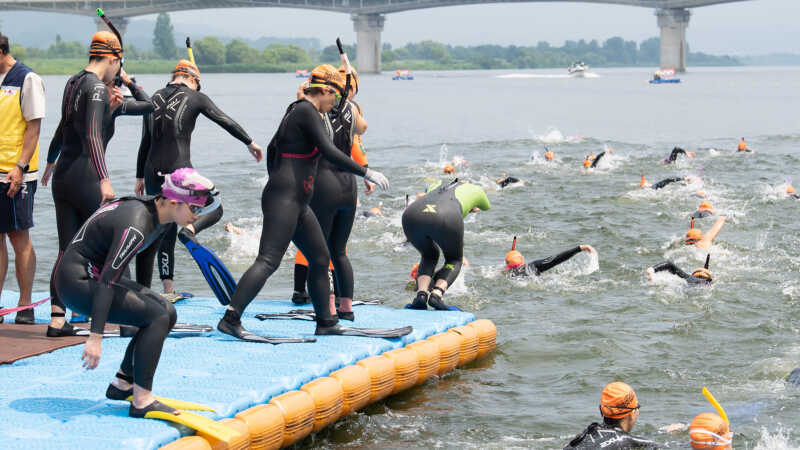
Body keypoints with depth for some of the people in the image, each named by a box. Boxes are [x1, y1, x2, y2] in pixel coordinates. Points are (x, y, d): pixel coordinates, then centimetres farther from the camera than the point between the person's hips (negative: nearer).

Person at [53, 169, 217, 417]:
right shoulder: (136, 226, -28)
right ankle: (142, 401, -12)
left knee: (167, 312, 6)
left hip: (96, 275, 10)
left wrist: (143, 298, 29)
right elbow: (107, 282, -31)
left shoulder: (160, 216, 1)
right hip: (77, 283, -10)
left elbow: (145, 259, 18)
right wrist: (96, 337, -32)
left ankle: (122, 384, 14)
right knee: (158, 317, -17)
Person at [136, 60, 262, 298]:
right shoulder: (195, 98, 0)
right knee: (214, 209, 17)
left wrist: (140, 177, 21)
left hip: (153, 173, 5)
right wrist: (250, 142, 10)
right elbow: (226, 122, -1)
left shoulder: (155, 98, 14)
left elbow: (145, 142, 17)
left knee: (165, 233, 14)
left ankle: (167, 288, 9)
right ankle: (189, 229, -16)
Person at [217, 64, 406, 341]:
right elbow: (330, 152, -21)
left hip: (296, 203, 11)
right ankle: (230, 320, -21)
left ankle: (326, 322, 22)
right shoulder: (307, 111, -11)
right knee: (268, 261, -17)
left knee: (320, 258, 14)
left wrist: (277, 182, 36)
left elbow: (272, 148, 28)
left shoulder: (298, 110, 19)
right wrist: (367, 173, -18)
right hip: (284, 199, -11)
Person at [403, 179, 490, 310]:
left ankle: (421, 293, 6)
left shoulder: (436, 187, 42)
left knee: (429, 256, 32)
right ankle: (436, 294, -2)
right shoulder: (475, 190, 35)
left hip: (412, 216, 4)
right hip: (446, 220, -4)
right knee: (454, 260, 24)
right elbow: (486, 207, 56)